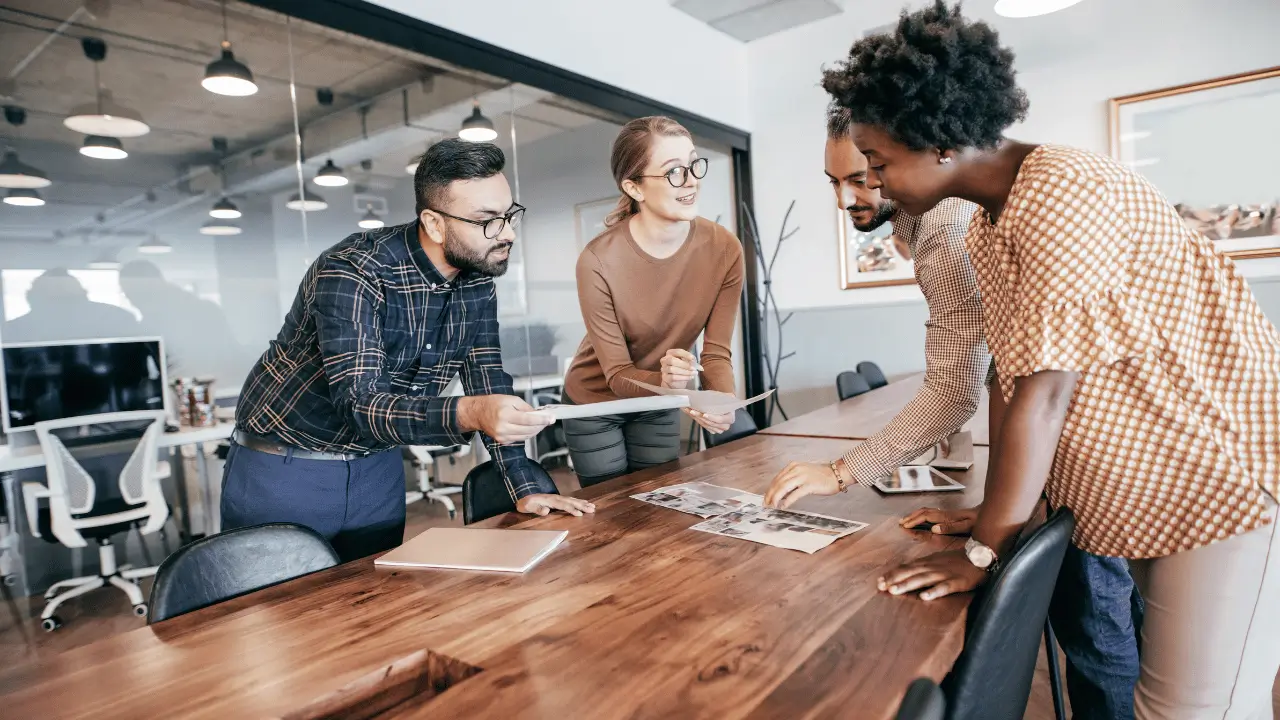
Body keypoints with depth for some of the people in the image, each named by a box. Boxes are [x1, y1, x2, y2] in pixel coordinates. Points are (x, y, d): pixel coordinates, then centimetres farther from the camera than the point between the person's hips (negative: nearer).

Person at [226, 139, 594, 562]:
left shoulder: (478, 279, -7)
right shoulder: (351, 274, -26)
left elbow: (489, 385, -3)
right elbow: (357, 405, -34)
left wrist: (526, 486, -12)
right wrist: (467, 414, -51)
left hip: (377, 467, 5)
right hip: (284, 470, -5)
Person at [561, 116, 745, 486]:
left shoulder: (724, 249, -19)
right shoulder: (598, 261, -28)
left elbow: (717, 351, -15)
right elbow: (616, 375, -23)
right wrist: (664, 381, -43)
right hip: (596, 405, -3)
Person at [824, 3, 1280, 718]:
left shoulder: (1063, 192, -24)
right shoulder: (987, 230, 3)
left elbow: (1045, 393, -27)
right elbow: (1010, 376, 3)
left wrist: (985, 550, -19)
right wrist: (992, 514, 3)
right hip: (1149, 489, 8)